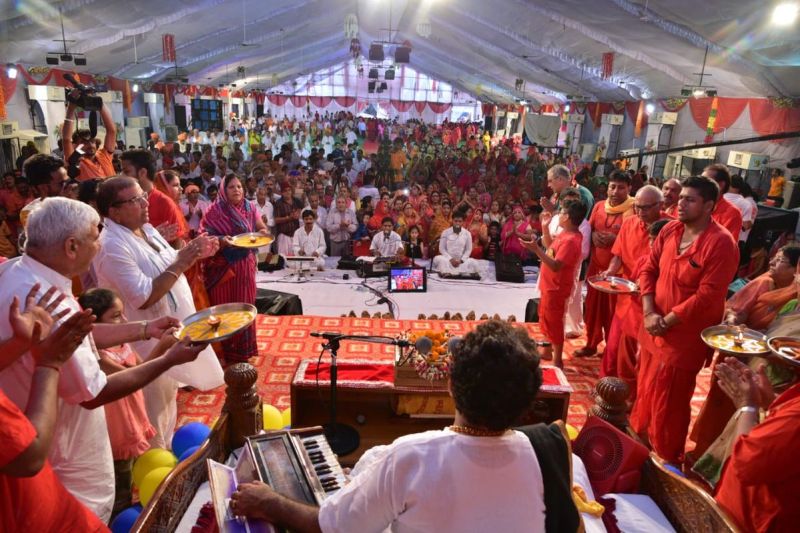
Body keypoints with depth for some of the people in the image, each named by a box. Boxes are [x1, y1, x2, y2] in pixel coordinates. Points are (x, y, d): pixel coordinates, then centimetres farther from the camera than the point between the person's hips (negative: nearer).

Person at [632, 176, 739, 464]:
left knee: (668, 405, 7)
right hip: (653, 329, 6)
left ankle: (664, 461, 29)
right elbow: (648, 269, 4)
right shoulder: (669, 230, 3)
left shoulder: (721, 243, -18)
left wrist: (667, 321, -17)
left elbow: (708, 295, -21)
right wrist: (649, 313, -9)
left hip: (684, 337, -6)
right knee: (644, 393, 20)